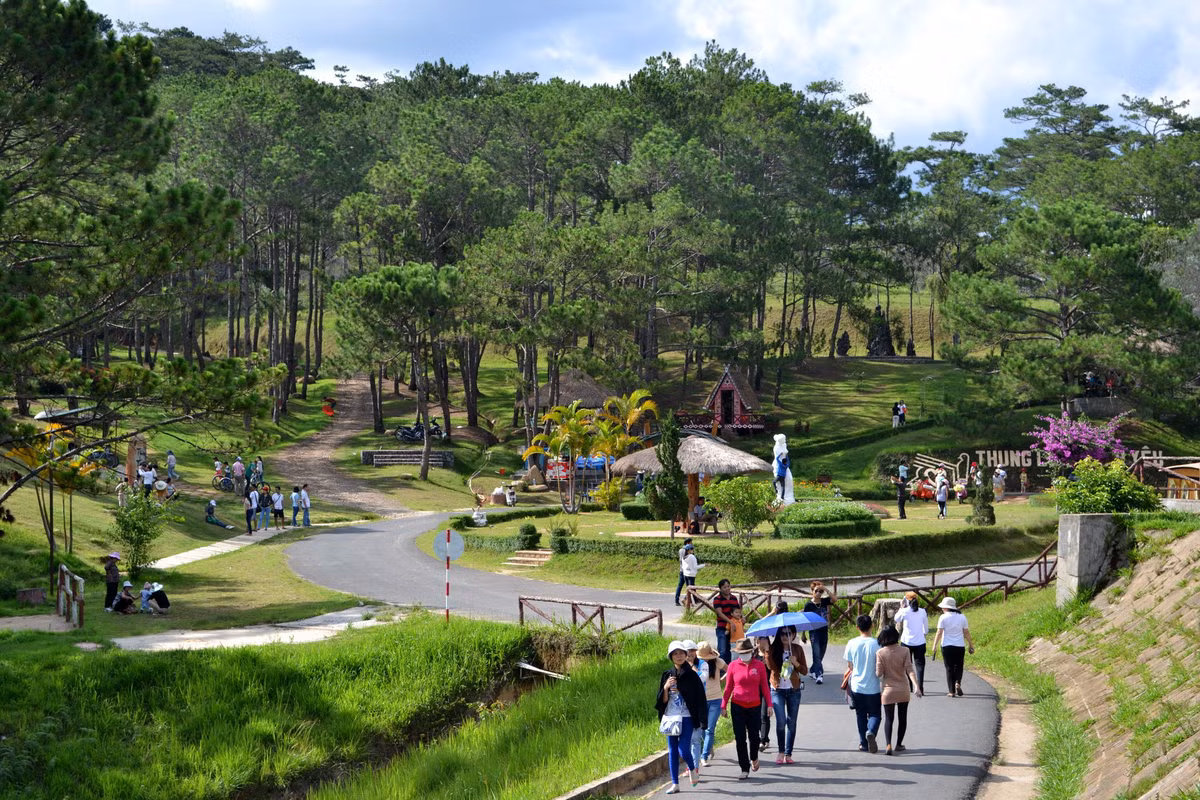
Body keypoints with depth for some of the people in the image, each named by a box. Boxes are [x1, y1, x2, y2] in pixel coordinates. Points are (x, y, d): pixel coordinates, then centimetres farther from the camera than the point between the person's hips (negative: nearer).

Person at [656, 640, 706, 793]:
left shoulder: (692, 675, -1)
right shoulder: (667, 676, 7)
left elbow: (699, 697, 2)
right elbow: (663, 700, 5)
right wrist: (666, 688, -12)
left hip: (686, 718, -3)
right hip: (670, 717, 4)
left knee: (683, 750, -12)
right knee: (672, 751, 4)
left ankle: (693, 768, 19)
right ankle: (675, 784, 10)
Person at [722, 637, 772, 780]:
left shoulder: (759, 665, 1)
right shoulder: (733, 666, -1)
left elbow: (764, 686, 6)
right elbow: (728, 688, 5)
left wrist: (769, 704, 4)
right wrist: (724, 706, 4)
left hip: (754, 706, 0)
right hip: (737, 706, 0)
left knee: (754, 736, 3)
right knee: (740, 738, -1)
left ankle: (754, 758, 36)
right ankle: (745, 769, 6)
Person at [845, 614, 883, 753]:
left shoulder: (852, 644, -6)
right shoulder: (876, 644, -13)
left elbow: (849, 666, 4)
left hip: (857, 686, 2)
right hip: (873, 687, -2)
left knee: (861, 715, 16)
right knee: (875, 714, 11)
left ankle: (863, 743, 17)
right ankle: (871, 732, -18)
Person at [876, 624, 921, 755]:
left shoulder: (880, 653, -11)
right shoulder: (904, 651, -7)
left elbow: (878, 673, -10)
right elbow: (909, 670, -12)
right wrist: (916, 686, -13)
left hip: (888, 690, -1)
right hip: (903, 690, 1)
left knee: (888, 719, 4)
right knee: (902, 718, 16)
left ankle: (888, 745, -12)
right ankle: (899, 744, 23)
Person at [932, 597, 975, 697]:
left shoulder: (943, 617, -7)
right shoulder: (962, 617, 2)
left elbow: (939, 633, -10)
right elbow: (966, 632, 5)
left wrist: (934, 646, -8)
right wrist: (970, 644, 13)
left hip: (947, 647, -2)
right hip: (960, 646, 2)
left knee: (949, 668, 5)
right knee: (958, 667, 14)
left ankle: (951, 691, 3)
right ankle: (958, 683, -12)